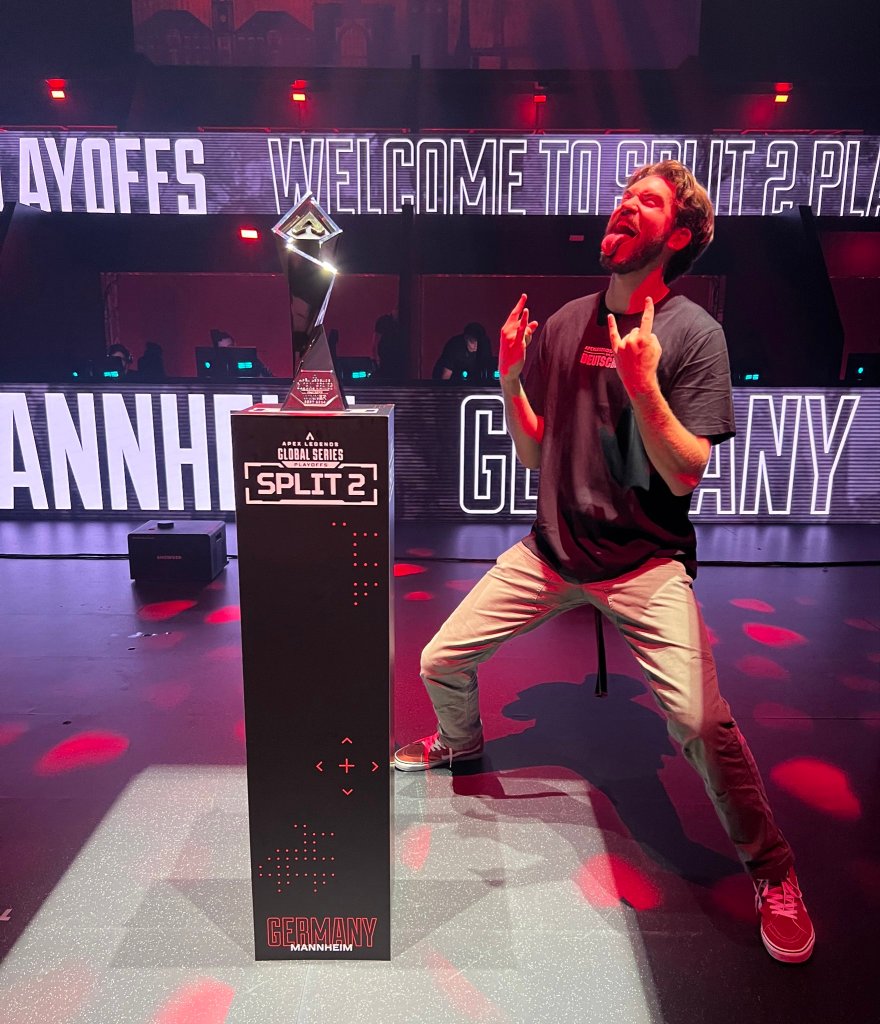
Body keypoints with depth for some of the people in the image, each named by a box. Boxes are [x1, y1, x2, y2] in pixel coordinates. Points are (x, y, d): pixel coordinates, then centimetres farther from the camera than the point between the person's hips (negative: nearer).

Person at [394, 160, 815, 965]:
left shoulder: (693, 333, -7)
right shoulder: (565, 323, 5)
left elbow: (685, 476, -13)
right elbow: (533, 453, 8)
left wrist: (643, 385, -25)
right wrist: (510, 378, -6)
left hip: (644, 562, -4)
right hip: (552, 551, 4)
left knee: (701, 721, -18)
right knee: (440, 663, 4)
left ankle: (772, 873, 13)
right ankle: (461, 742, 40)